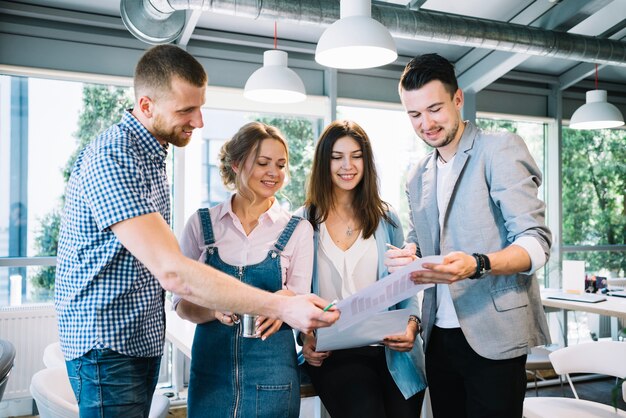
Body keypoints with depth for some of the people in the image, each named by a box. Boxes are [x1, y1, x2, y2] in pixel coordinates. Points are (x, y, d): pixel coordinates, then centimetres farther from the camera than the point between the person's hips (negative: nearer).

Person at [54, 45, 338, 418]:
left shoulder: (154, 154, 9)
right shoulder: (112, 158, -22)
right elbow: (171, 271, -32)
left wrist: (217, 302, 4)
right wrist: (282, 307, -33)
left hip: (146, 336, 9)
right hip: (107, 343, -8)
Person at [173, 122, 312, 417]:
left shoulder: (298, 229, -2)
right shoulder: (201, 223, 0)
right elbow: (182, 304, 1)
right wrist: (215, 310, -21)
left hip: (272, 373, 0)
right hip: (210, 366, 1)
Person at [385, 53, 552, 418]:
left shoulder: (501, 149, -6)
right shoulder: (419, 178, 13)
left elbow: (536, 242, -13)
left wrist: (476, 265, -31)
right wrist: (408, 256, -3)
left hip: (494, 336, -5)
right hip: (440, 336, 6)